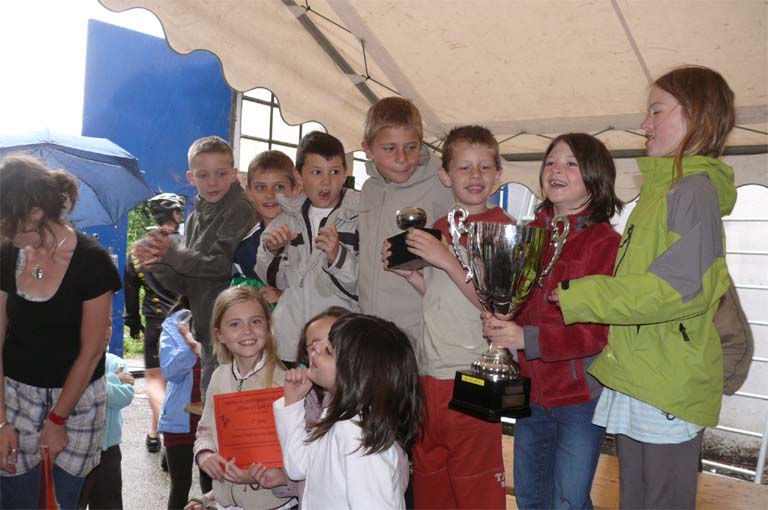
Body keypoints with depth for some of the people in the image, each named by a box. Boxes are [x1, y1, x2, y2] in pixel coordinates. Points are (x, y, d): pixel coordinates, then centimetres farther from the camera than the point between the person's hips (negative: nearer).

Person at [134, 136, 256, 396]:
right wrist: (157, 265, -5)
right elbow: (187, 285, 12)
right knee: (209, 402, 17)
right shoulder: (195, 219, 14)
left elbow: (225, 265, -15)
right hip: (206, 330, 7)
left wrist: (173, 253, -12)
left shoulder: (240, 209, -8)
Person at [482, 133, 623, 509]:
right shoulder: (530, 233, 5)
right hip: (532, 389, 6)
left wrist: (526, 338, -27)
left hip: (580, 396, -5)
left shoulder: (605, 242, -13)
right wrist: (498, 322, -10)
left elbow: (599, 330, -18)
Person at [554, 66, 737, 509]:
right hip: (636, 381, 9)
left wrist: (578, 298, -18)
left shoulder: (694, 189, -13)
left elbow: (680, 287, -23)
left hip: (669, 389, -9)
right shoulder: (664, 189, 16)